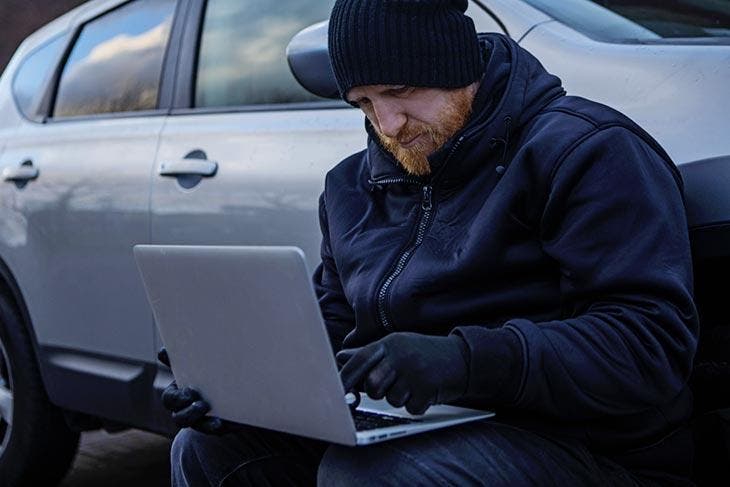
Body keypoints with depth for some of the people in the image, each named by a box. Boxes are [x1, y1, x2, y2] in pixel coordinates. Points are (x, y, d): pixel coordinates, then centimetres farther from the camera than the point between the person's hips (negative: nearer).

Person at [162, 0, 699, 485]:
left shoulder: (587, 151, -9)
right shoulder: (354, 184, 16)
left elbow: (652, 345, -20)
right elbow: (331, 325, 18)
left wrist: (467, 361, -32)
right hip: (416, 427, 7)